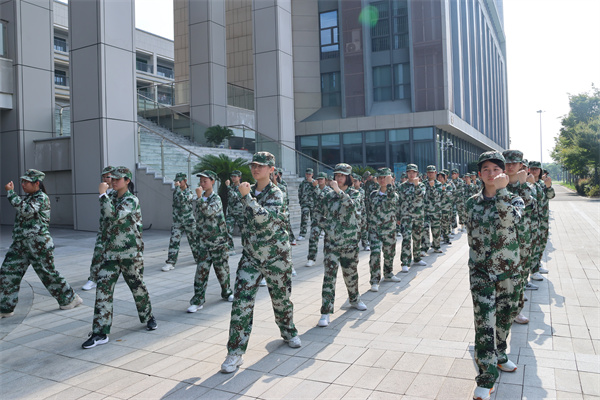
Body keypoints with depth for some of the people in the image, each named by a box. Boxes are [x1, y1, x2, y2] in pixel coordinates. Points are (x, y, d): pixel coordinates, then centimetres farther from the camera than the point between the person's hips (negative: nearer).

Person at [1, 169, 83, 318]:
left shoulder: (42, 198, -13)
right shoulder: (28, 197, 14)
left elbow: (26, 210, -29)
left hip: (38, 244, -8)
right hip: (21, 243, 8)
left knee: (48, 273, 1)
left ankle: (70, 299, 18)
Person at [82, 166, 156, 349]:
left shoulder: (132, 200, -13)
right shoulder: (112, 196, 9)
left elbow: (113, 215, -28)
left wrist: (103, 194, -23)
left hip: (131, 253, -6)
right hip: (111, 252, 6)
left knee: (137, 286, 9)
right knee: (103, 289, -3)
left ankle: (148, 317, 34)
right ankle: (100, 333, 1)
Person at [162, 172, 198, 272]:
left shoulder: (189, 192, -9)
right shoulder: (175, 191, 7)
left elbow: (183, 200, -29)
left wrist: (177, 187, -26)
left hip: (189, 221, -3)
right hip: (177, 221, 3)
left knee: (193, 240, 10)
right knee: (173, 241, -7)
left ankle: (198, 258, 27)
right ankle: (170, 262, -7)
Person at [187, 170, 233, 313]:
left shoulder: (216, 198, -8)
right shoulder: (200, 199, 9)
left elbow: (209, 211, -27)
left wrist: (200, 197, -25)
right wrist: (198, 237, 17)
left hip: (218, 241, -4)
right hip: (203, 241, 4)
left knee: (222, 268, 9)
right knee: (201, 270, -3)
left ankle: (226, 293, 30)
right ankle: (198, 301, 1)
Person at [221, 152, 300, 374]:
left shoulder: (276, 194, -11)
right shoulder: (251, 191, 6)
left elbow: (264, 218, -29)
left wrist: (246, 196, -30)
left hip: (276, 256, -4)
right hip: (251, 255, 4)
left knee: (281, 298, 13)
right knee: (241, 301, -7)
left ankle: (289, 332, 41)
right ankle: (235, 352, 0)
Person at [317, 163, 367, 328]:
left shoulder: (355, 194, 0)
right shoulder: (329, 196, 6)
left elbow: (351, 205, -23)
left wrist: (339, 191, -30)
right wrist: (329, 228, 4)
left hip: (350, 241, 0)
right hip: (331, 242, 0)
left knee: (351, 273, 14)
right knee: (329, 275, -7)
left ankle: (354, 299, 40)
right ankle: (326, 312, -5)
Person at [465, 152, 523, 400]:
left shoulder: (514, 200, -4)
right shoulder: (472, 203, 1)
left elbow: (508, 220, -27)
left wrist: (501, 190, -30)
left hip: (509, 271, 1)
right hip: (481, 272, -1)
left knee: (505, 318, 18)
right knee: (484, 325, -7)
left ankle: (498, 355, 43)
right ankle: (486, 380, 0)